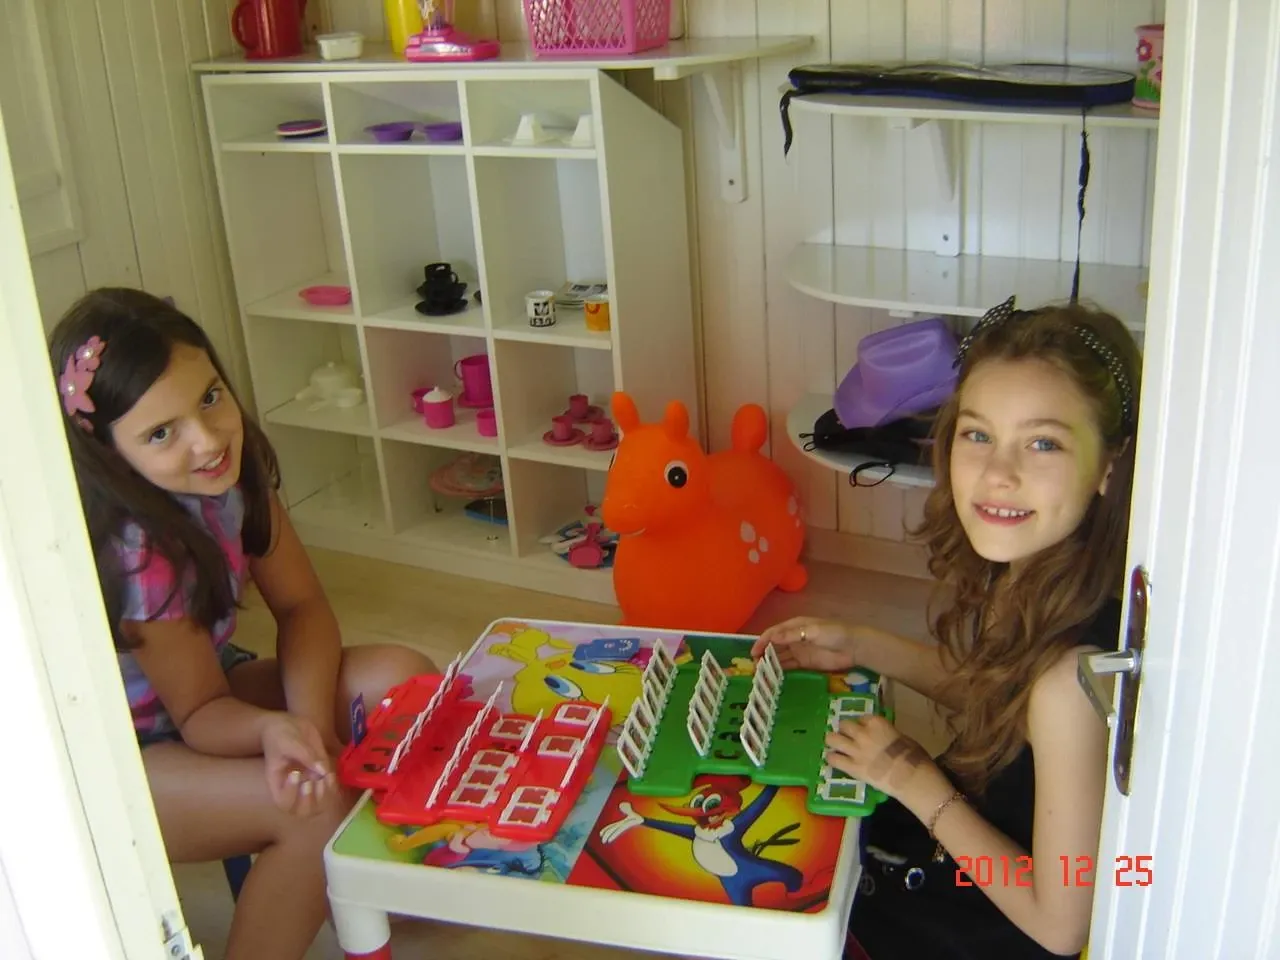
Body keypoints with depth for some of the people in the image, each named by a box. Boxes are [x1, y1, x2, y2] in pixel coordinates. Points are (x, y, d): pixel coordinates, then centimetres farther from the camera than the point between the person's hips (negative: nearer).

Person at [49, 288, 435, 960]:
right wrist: (275, 729, -44)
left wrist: (310, 722, -25)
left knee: (402, 679, -15)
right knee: (321, 806, -30)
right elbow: (200, 714, -22)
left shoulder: (232, 465, -13)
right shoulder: (137, 550, -32)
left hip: (208, 686, 7)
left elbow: (302, 606, -8)